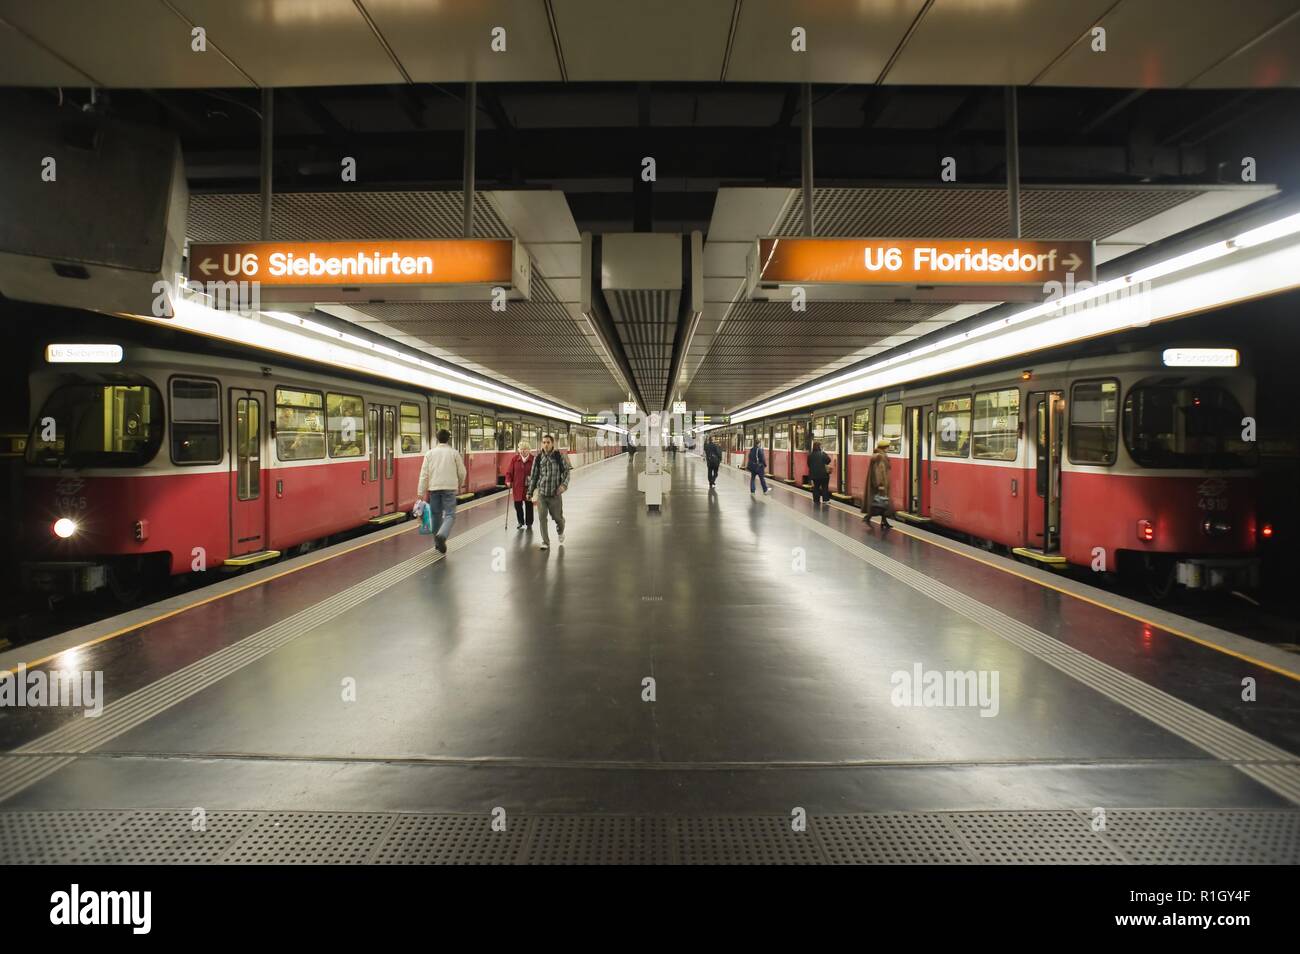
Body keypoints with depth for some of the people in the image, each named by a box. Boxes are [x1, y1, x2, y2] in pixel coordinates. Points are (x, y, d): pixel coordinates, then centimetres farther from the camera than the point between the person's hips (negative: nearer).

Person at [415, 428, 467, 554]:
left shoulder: (430, 453, 4)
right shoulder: (453, 453, 0)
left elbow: (424, 474, 0)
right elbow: (462, 472, 2)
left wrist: (420, 494, 0)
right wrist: (459, 484, 23)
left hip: (434, 488, 3)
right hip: (449, 488, -3)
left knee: (436, 515, 15)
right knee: (450, 515, -3)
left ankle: (438, 542, 24)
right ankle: (441, 536, -29)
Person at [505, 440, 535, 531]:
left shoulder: (533, 459, -7)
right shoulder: (514, 459, 0)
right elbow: (509, 471, 3)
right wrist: (508, 481, -7)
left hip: (529, 487, -2)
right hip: (517, 487, 2)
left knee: (529, 505, 8)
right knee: (517, 505, 7)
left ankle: (529, 523, 25)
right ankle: (520, 522, 29)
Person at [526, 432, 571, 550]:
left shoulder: (560, 456, -5)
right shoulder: (538, 458, 1)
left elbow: (566, 471, -1)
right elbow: (533, 476, 9)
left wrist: (564, 484, -18)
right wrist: (530, 492, 11)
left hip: (555, 493, -1)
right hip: (541, 492, 1)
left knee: (558, 517, 9)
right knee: (542, 517, -5)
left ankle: (560, 532, 43)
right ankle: (545, 542, 6)